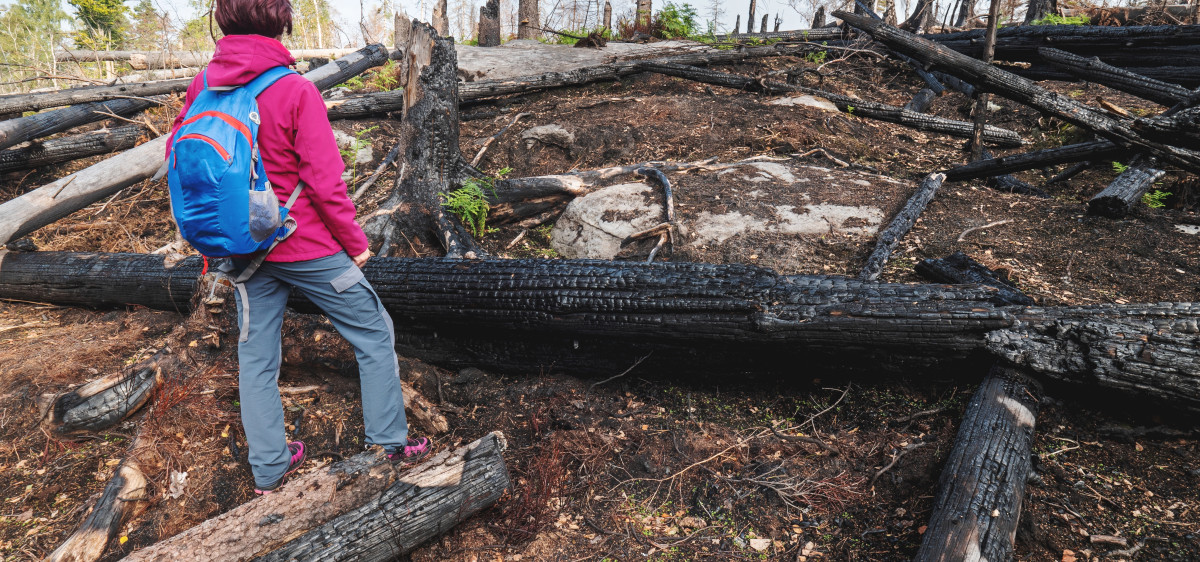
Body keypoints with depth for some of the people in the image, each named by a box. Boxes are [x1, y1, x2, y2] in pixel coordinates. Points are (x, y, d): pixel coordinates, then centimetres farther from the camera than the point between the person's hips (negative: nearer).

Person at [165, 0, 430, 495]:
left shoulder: (203, 83, -2)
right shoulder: (296, 91, -18)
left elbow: (177, 154, 6)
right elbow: (325, 182, -18)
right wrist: (355, 242, -6)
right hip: (309, 249, -5)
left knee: (255, 357, 17)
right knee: (374, 335, 12)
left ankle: (268, 469, 29)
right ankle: (390, 444, 20)